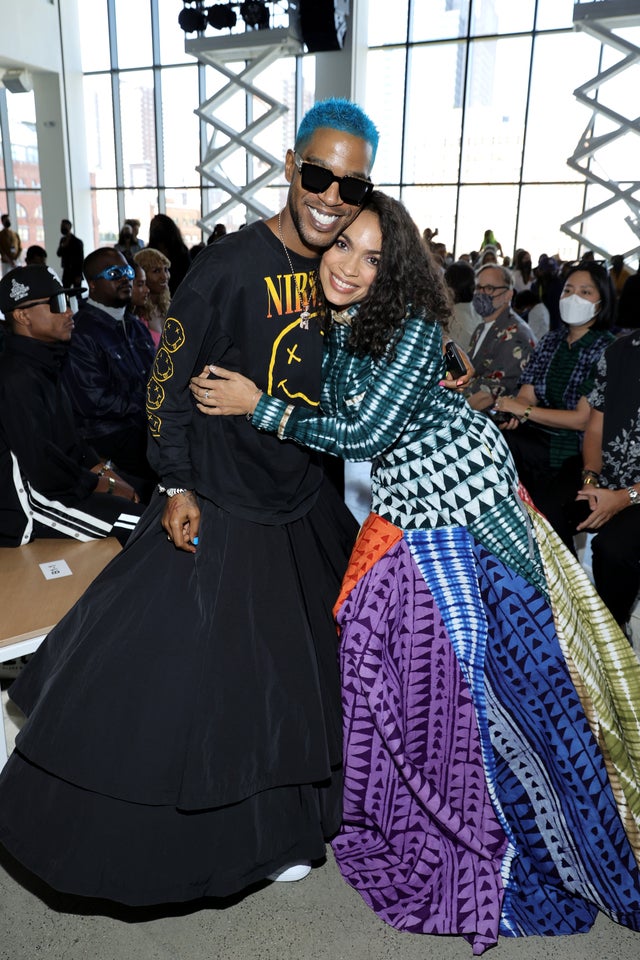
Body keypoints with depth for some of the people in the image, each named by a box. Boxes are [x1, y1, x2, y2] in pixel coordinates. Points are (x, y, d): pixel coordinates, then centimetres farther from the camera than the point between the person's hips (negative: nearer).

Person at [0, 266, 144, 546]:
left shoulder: (43, 365, 11)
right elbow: (42, 466, -23)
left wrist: (101, 470, 2)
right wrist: (105, 486, -12)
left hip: (55, 481, 10)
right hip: (26, 501, -10)